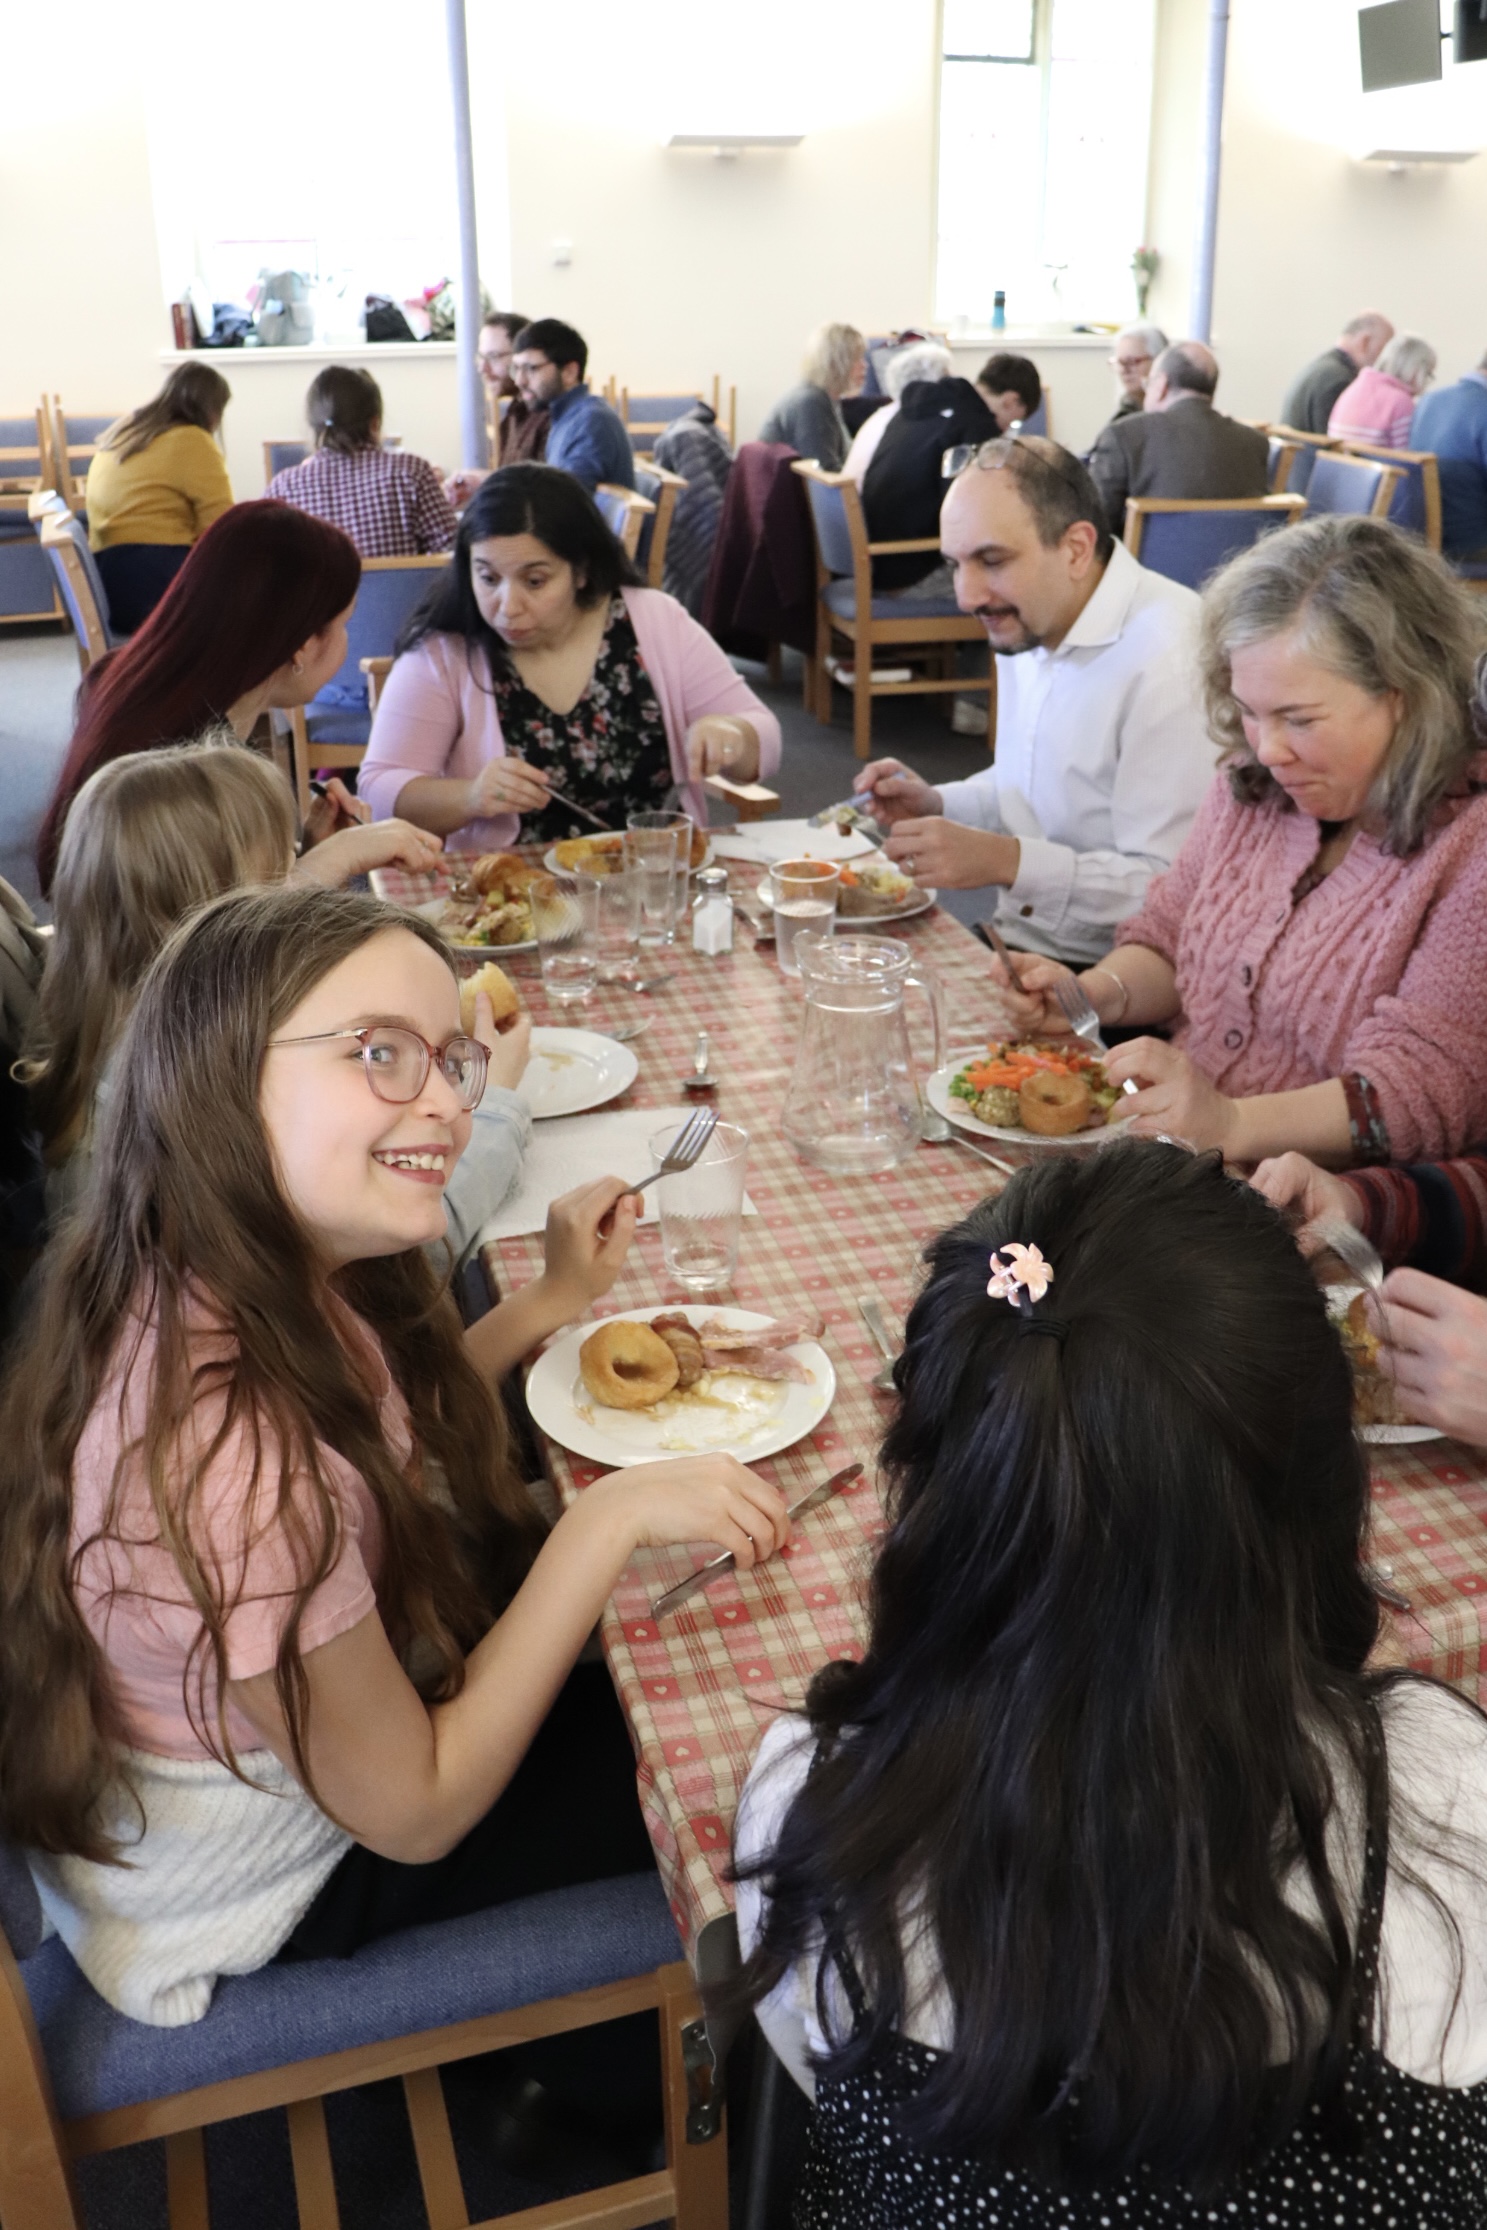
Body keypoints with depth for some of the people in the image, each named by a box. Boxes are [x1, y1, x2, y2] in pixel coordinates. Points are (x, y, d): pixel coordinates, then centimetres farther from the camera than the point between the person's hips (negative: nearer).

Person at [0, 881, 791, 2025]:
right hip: (268, 1889, -7)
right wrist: (615, 1514, -31)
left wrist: (550, 1303, -6)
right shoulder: (227, 1458, -42)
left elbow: (387, 1442, 4)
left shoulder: (273, 1273, -17)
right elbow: (415, 1812, -28)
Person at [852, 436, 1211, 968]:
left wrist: (1008, 861, -29)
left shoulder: (1171, 662, -21)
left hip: (1105, 972, -8)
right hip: (1015, 943, 8)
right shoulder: (1025, 624, 10)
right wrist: (937, 804, 7)